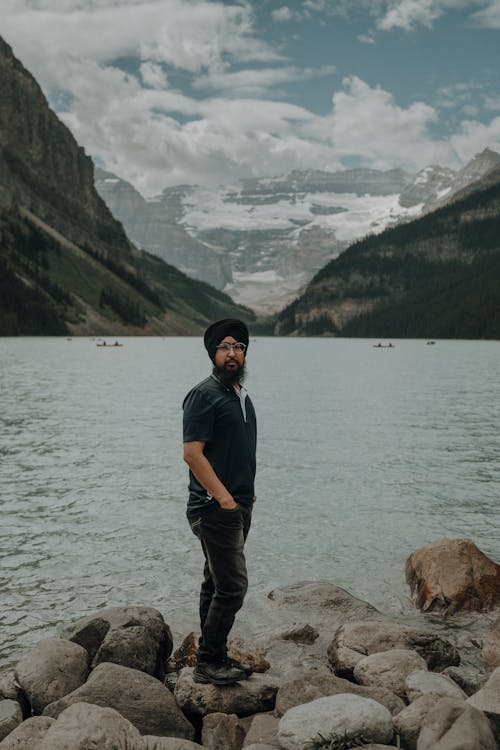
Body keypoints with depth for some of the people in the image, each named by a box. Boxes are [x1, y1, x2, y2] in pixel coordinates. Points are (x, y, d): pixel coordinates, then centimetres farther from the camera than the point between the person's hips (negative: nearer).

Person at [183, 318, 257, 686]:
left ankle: (214, 657, 24)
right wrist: (224, 497, -19)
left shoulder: (241, 395, 16)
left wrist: (247, 494, 17)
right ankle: (208, 663, 2)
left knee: (216, 584, 15)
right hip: (215, 508, -9)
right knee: (232, 586, -9)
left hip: (238, 506, 9)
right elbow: (192, 452, -18)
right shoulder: (204, 394, -12)